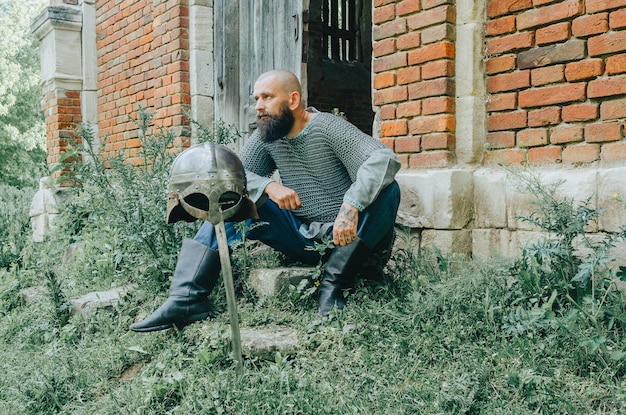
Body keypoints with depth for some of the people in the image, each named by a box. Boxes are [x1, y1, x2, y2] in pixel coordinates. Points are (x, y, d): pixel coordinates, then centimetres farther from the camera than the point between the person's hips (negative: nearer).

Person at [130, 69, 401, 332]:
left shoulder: (327, 127, -14)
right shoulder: (266, 136, 1)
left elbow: (385, 158, -27)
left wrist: (351, 207, -41)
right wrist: (269, 186, -26)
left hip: (346, 240, -4)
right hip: (300, 238, 4)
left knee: (387, 190, -29)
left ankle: (333, 283, -25)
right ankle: (186, 299, -19)